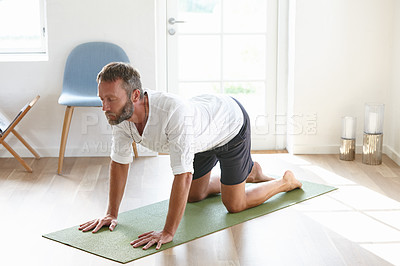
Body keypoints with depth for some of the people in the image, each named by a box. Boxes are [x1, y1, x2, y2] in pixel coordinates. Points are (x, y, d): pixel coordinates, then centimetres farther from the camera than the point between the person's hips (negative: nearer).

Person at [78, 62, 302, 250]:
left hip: (231, 122, -7)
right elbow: (120, 162, -9)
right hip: (203, 137, 7)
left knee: (234, 205, -1)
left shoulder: (174, 112, -48)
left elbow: (183, 176, -45)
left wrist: (168, 232, -43)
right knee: (194, 196, 21)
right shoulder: (120, 115, -25)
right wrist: (112, 214, -8)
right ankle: (249, 173, 44)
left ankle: (286, 182, 25)